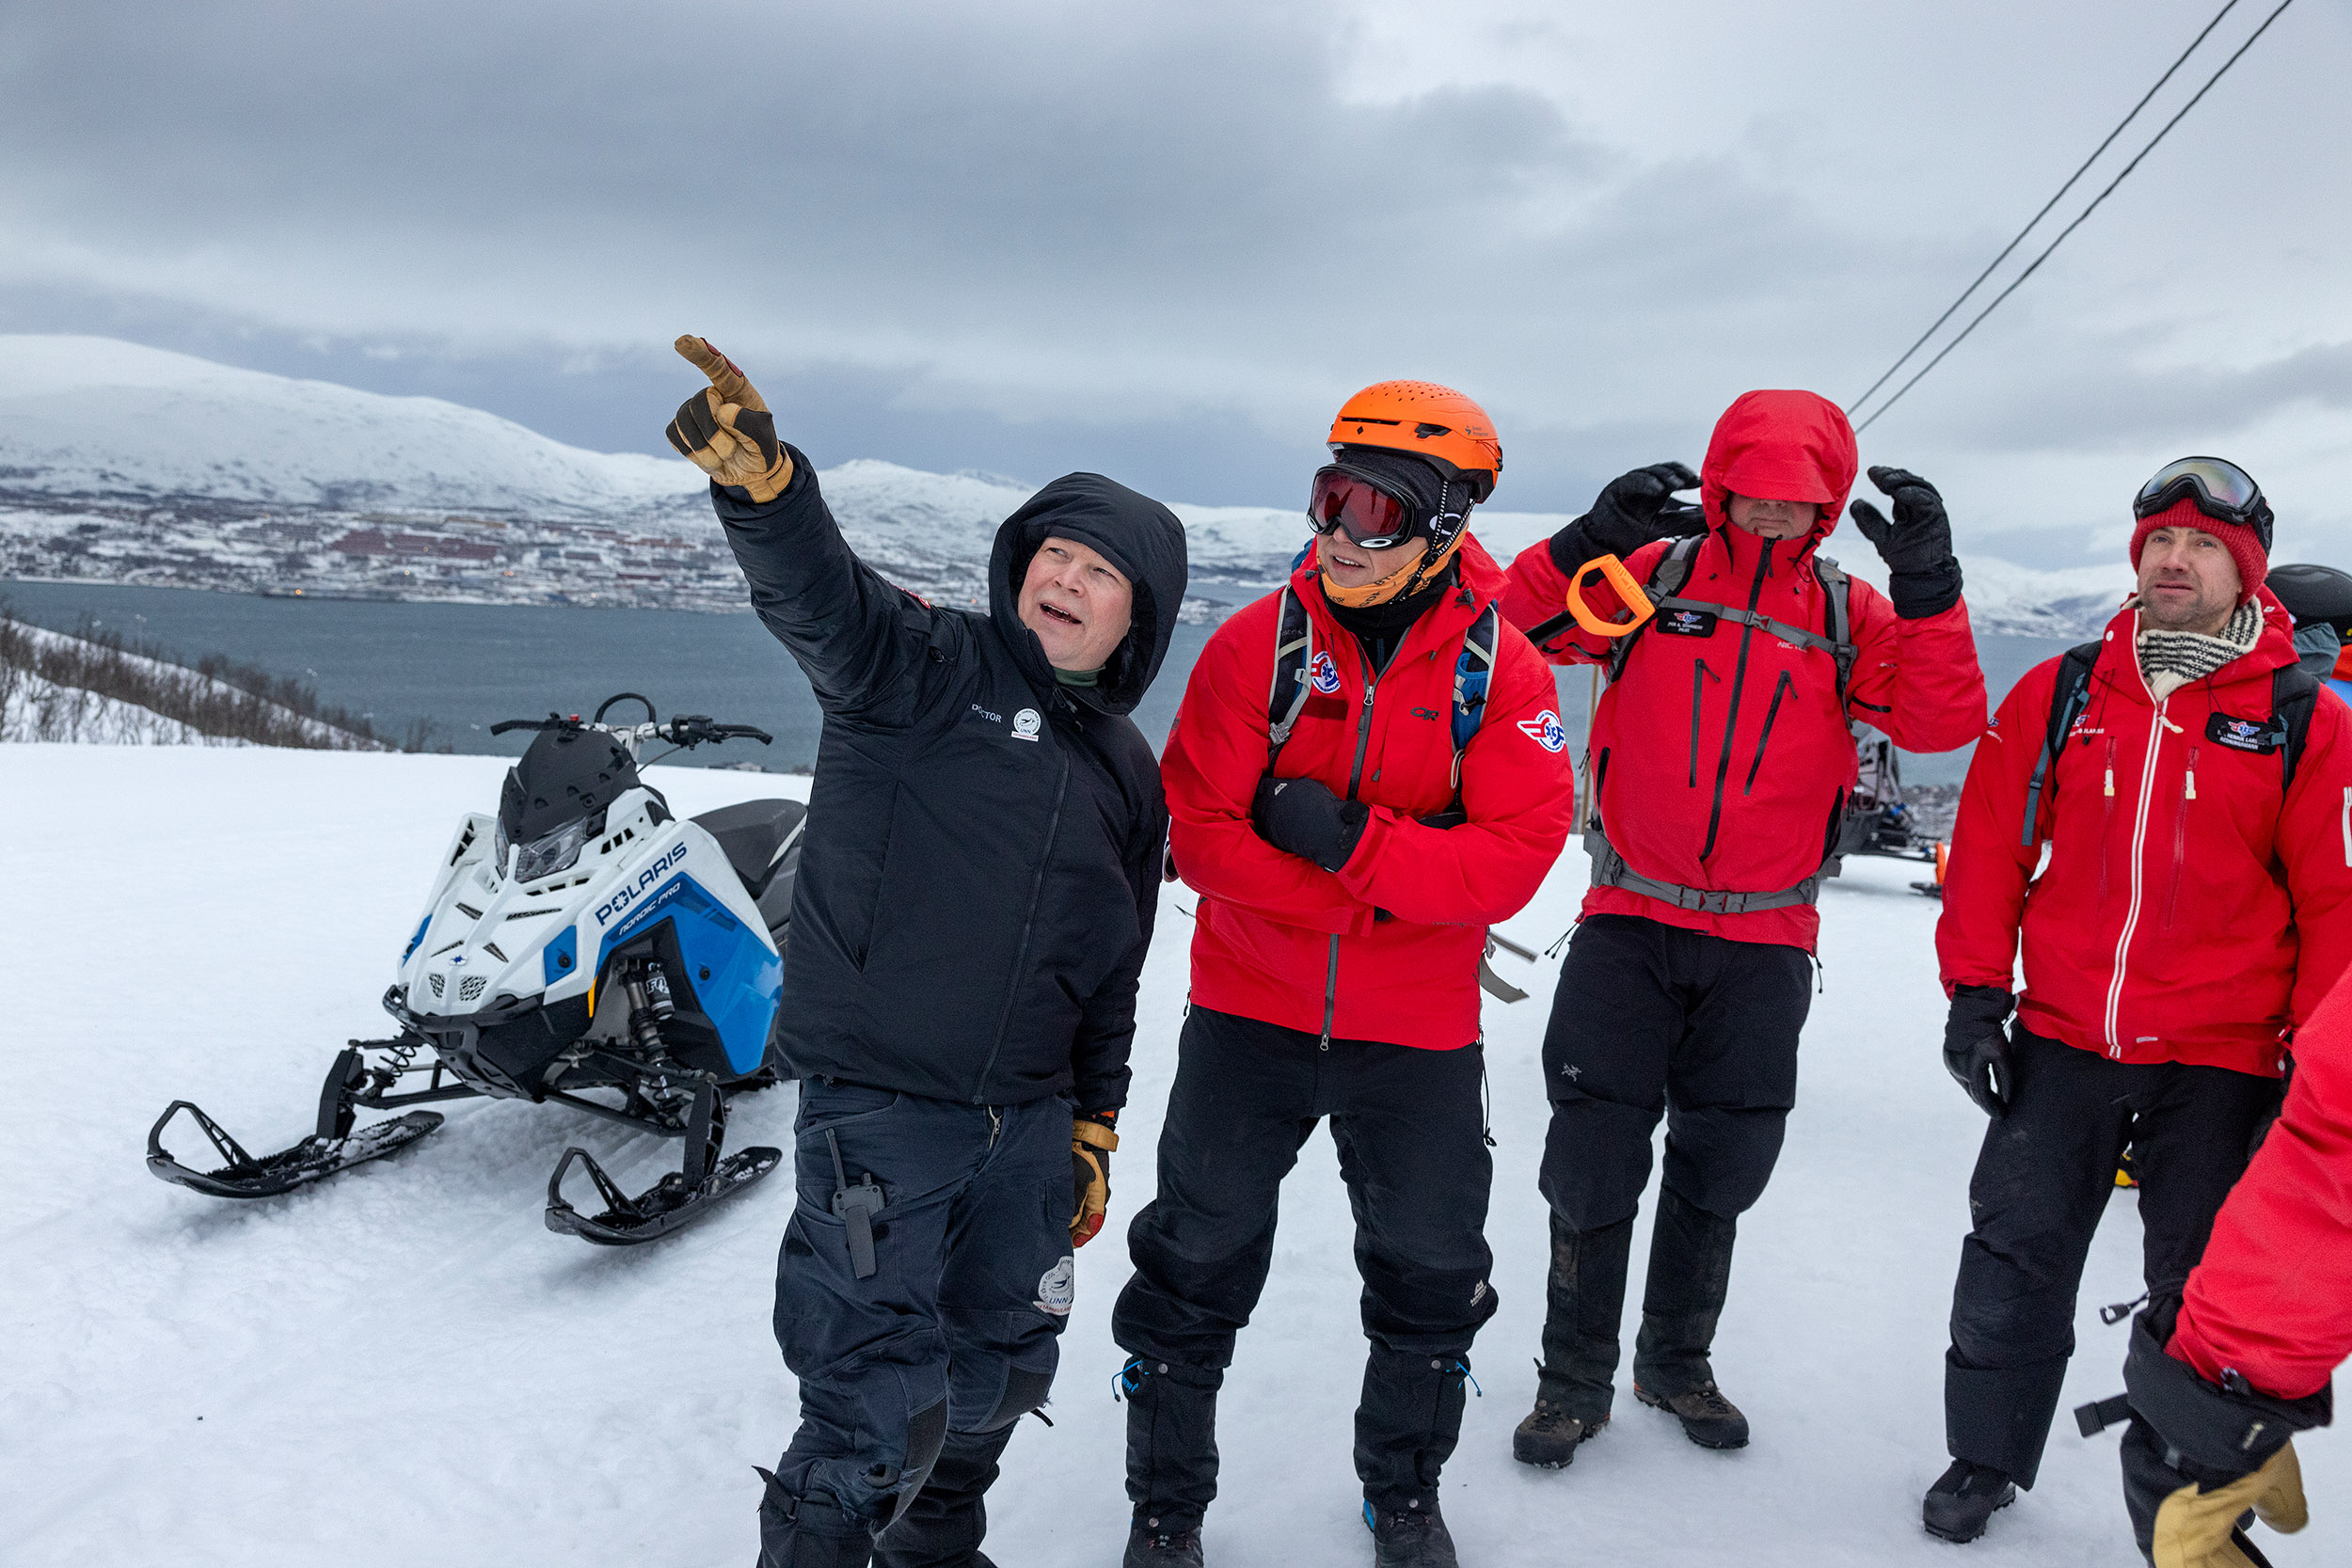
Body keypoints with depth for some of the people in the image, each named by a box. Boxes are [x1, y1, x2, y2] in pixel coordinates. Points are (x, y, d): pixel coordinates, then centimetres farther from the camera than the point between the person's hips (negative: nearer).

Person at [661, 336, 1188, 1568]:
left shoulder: (1128, 773, 11)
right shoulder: (926, 669, -5)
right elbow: (818, 593, -27)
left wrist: (1093, 1131, 16)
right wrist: (759, 477, -47)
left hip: (1029, 1128, 6)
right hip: (875, 1109, -6)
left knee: (997, 1377, 19)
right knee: (880, 1408, -7)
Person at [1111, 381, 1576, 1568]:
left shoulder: (1501, 672, -8)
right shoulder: (1258, 644, -9)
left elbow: (1514, 854, -16)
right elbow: (1197, 830, -14)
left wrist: (1353, 840, -28)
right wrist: (1382, 892, -22)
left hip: (1418, 1031, 1)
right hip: (1249, 1012, 0)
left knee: (1431, 1275, 16)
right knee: (1196, 1264, 11)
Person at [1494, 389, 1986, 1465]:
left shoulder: (1849, 614, 4)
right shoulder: (1652, 574, -1)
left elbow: (1942, 722, -7)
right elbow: (1515, 626, -8)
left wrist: (1928, 588, -19)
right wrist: (1590, 540, -23)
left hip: (1764, 943, 2)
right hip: (1628, 925, -2)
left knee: (1721, 1167, 15)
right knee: (1594, 1162, 2)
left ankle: (1676, 1364, 36)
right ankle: (1574, 1380, 20)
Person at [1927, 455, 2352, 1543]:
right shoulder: (2057, 694, 2)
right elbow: (1990, 845, 5)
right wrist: (1974, 996, 1)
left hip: (2220, 1064, -1)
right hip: (2062, 1044, 2)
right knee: (2013, 1257, 8)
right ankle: (1984, 1459, 26)